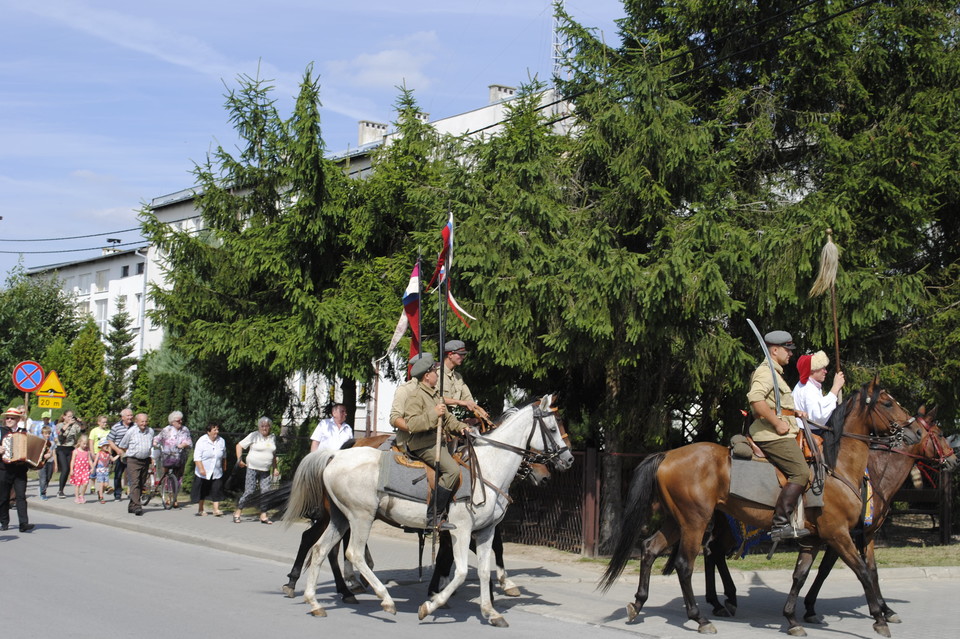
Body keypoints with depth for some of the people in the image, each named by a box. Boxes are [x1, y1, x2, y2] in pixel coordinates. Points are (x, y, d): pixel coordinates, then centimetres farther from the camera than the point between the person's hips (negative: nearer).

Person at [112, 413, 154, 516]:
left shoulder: (150, 431, 9)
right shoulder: (131, 431, -6)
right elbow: (122, 446, 5)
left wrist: (151, 458, 19)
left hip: (145, 461, 5)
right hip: (133, 460, -5)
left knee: (141, 484, 7)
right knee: (135, 483, -15)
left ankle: (132, 506, 18)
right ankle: (137, 506, -22)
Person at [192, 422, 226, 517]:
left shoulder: (221, 441, 3)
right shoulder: (202, 441, -10)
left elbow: (224, 456, 18)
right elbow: (197, 457, -14)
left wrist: (224, 466, 25)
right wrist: (201, 469, -22)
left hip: (217, 473, 3)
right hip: (203, 473, -3)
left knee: (217, 490, -7)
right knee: (202, 491, 8)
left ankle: (216, 509, -6)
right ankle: (200, 510, 22)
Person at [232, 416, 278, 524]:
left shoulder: (273, 438, 12)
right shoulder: (254, 436, -4)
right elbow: (239, 445, -2)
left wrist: (275, 467, 17)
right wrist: (239, 459, -10)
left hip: (266, 471, 5)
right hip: (252, 468, -5)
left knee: (266, 492, -4)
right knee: (249, 492, -8)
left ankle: (263, 515, 2)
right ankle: (238, 513, 4)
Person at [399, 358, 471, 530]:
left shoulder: (435, 394, 19)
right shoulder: (416, 396, -12)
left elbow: (446, 419, 27)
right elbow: (411, 424, -24)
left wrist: (459, 427, 9)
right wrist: (433, 414, -25)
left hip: (437, 441, 10)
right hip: (422, 445, -10)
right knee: (452, 470, -24)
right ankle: (433, 516, -20)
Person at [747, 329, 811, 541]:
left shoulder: (774, 372, 25)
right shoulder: (766, 371, -10)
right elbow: (755, 398, -27)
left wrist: (794, 412, 18)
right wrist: (777, 423, -24)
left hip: (780, 435, 11)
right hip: (773, 436, -11)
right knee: (801, 472, -20)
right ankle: (780, 524, -22)